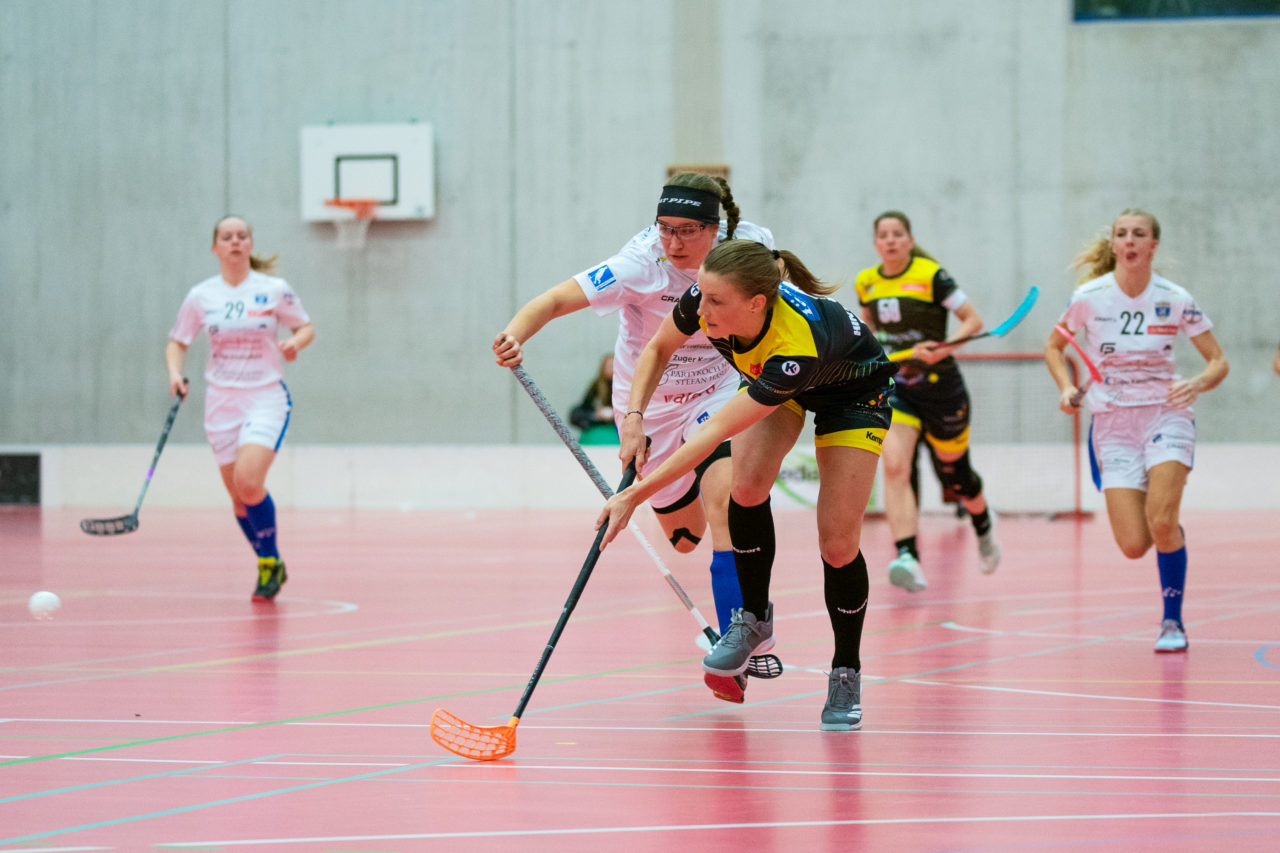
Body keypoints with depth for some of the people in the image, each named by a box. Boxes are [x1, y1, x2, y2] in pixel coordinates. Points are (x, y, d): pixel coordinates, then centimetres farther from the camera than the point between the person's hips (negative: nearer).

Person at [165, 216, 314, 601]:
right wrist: (175, 373, -8)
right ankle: (270, 567, 25)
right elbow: (177, 342, 11)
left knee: (249, 481, -22)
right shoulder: (201, 296, 2)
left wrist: (295, 342, -15)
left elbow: (306, 327, 8)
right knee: (238, 494, 5)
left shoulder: (275, 290, -3)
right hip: (222, 402, 3)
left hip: (266, 398, -3)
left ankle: (270, 560, -2)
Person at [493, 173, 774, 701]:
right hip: (649, 403, 0)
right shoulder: (642, 264, -29)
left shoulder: (749, 245, -18)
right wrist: (516, 333, -58)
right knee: (684, 538, 13)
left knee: (723, 499, -28)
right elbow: (557, 299, -41)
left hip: (719, 394, 0)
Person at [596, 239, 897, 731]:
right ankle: (754, 619, -1)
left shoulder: (799, 345, -46)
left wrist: (634, 496, -41)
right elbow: (659, 348, -8)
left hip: (852, 390, -4)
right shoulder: (705, 298, -31)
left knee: (838, 543, -11)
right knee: (747, 485, -22)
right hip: (766, 375, 4)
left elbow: (716, 432, -43)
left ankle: (846, 675, 10)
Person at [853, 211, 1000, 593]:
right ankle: (907, 559, -31)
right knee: (894, 466, -21)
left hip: (939, 385, -3)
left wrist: (942, 348, -27)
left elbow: (973, 320, -14)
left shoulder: (931, 275, -13)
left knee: (954, 474, 13)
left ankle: (983, 522, 49)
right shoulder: (867, 282, 2)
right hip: (895, 386, 3)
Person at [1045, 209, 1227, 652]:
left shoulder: (1175, 299, -7)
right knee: (1133, 545, -9)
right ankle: (1171, 533, 30)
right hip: (1113, 424, 1)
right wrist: (1066, 388, -6)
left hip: (1166, 414, -1)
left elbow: (1218, 362, 1)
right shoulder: (1089, 296, -6)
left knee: (1162, 522, -24)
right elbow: (1053, 347, 12)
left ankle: (1172, 621, -3)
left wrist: (1198, 383, -21)